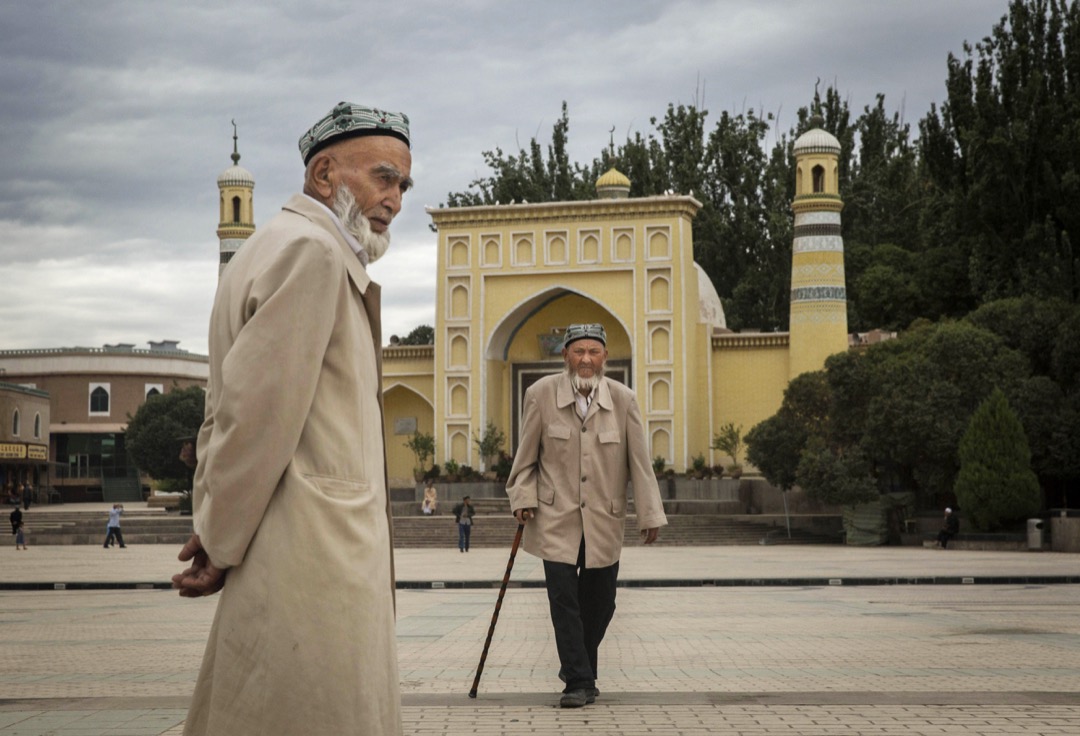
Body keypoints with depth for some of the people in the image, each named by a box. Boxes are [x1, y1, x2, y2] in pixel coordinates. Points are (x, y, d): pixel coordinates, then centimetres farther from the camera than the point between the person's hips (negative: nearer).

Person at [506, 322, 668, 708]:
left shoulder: (623, 400, -1)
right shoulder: (541, 394, -4)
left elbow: (639, 461, 1)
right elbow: (526, 456, 4)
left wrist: (650, 515, 0)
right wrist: (523, 498, -5)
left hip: (604, 521, 2)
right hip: (555, 518, -2)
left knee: (599, 603, 9)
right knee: (563, 598, -10)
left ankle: (580, 671, 30)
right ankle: (578, 682, -2)